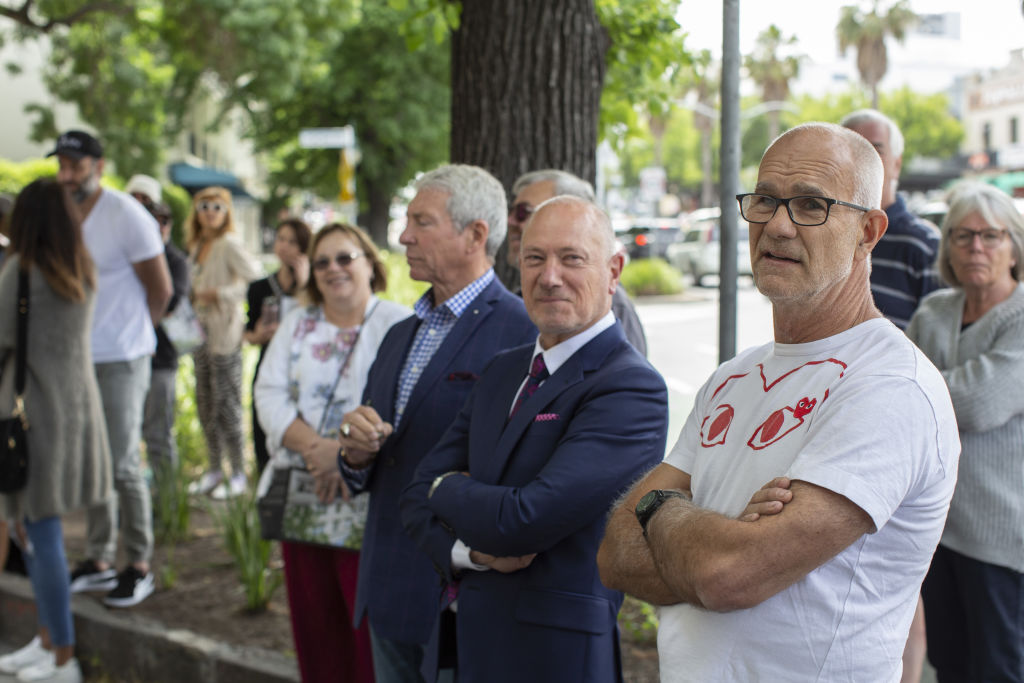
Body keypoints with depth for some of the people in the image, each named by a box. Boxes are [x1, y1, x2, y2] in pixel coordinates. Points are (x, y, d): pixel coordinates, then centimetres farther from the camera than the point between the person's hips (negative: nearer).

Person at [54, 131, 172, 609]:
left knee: (123, 466, -3)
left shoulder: (125, 215, -11)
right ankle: (99, 561, 22)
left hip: (120, 360, -6)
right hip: (76, 358, 6)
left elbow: (161, 289, -6)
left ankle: (139, 566, 8)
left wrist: (130, 332, 6)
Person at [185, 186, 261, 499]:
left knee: (226, 402, -6)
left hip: (225, 330, -8)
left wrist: (219, 294, -18)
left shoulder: (229, 245, -9)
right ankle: (215, 470, 19)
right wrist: (194, 296, 3)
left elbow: (256, 280, -19)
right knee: (205, 403, 10)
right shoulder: (196, 246, 14)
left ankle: (238, 474, 1)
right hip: (201, 329, 8)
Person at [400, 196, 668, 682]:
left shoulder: (632, 388, -17)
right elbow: (418, 498, 7)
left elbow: (525, 520, -25)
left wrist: (449, 489, -5)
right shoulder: (503, 371, 9)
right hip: (476, 643, 7)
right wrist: (470, 550, -13)